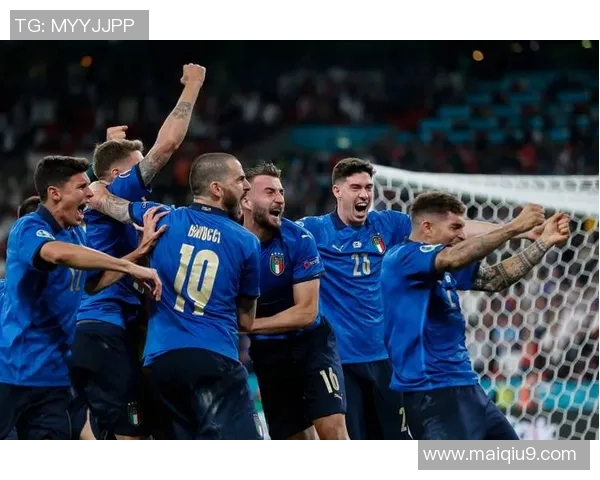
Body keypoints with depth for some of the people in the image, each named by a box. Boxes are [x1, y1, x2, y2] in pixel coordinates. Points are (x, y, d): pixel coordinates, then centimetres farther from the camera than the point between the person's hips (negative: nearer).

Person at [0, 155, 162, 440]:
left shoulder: (76, 234, 11)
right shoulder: (28, 229, -15)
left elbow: (90, 284, 23)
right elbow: (58, 253, -37)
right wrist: (131, 267, -35)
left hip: (52, 374, 7)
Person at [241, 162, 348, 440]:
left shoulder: (298, 240, -17)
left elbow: (306, 312, -18)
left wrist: (248, 324, -23)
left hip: (309, 342, -2)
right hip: (267, 352, 2)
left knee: (333, 428, -15)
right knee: (295, 442, 7)